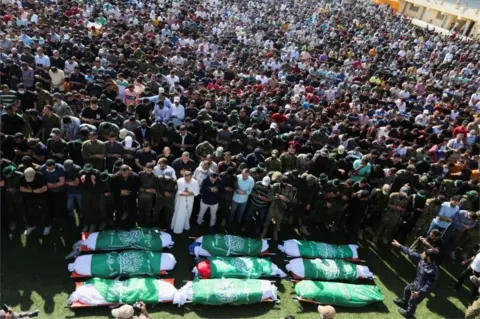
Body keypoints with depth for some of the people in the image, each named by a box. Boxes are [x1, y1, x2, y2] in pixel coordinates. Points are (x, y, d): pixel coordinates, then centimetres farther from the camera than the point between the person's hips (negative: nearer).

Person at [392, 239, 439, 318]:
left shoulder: (432, 271, -41)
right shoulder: (422, 259, -19)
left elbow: (429, 285, -33)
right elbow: (411, 253, -8)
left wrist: (419, 293, -36)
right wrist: (399, 246, -5)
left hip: (422, 289, -8)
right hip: (416, 283, 8)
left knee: (412, 301, 19)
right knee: (407, 289, 32)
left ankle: (408, 313, 51)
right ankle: (404, 302, 64)